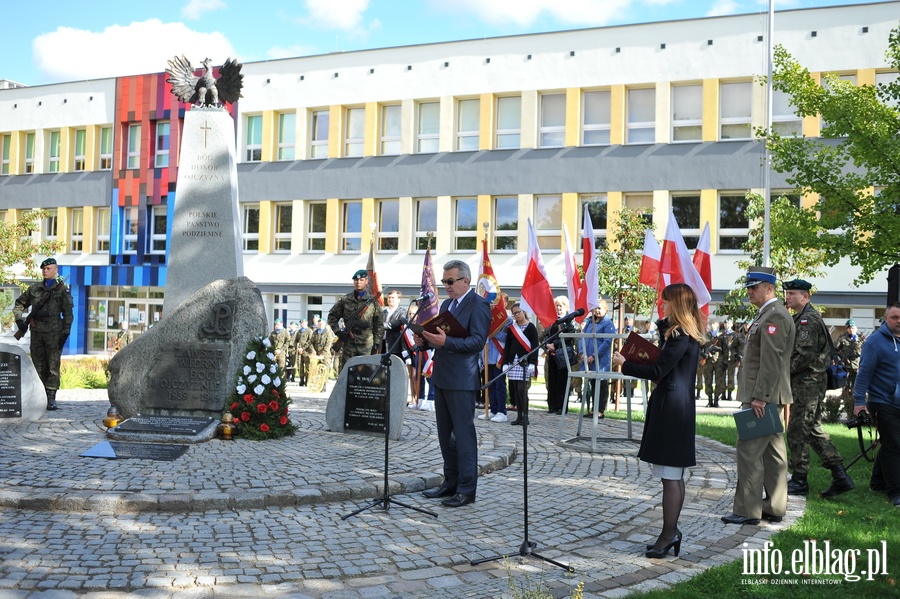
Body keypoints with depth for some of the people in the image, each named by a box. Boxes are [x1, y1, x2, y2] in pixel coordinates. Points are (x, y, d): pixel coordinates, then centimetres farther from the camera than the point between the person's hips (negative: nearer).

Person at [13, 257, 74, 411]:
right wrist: (19, 320, 7)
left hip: (54, 332, -4)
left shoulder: (62, 289, 2)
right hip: (36, 332, 4)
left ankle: (51, 398, -5)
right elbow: (19, 304, 22)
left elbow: (68, 313, -2)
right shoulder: (35, 288, 13)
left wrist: (65, 332, -9)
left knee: (53, 366, -6)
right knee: (38, 366, 7)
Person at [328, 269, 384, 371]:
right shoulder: (345, 300, 7)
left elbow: (379, 324, 3)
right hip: (349, 343, 2)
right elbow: (332, 316, 15)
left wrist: (377, 343, -3)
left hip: (367, 345, -2)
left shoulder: (372, 301, 4)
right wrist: (338, 331, 1)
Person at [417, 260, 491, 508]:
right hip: (441, 378, 9)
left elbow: (477, 341, -18)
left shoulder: (478, 305, -10)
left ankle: (466, 489, 2)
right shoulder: (446, 304, 17)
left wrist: (446, 342, -28)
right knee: (445, 434, 14)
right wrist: (426, 340, 1)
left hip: (461, 380, -9)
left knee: (463, 434, -4)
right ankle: (451, 482, 24)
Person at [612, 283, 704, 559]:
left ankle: (669, 533, -2)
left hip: (671, 410, -11)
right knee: (674, 476, 14)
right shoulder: (687, 334, 15)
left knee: (670, 476, -6)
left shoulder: (680, 336, -16)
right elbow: (667, 363, 15)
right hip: (679, 409, 11)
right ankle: (671, 532, 20)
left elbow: (658, 371, -18)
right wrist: (664, 323, 11)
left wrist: (625, 365, -7)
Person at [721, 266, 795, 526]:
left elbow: (772, 361, -22)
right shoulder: (769, 314, 18)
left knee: (749, 450, -8)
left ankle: (747, 510, -4)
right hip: (766, 397, 11)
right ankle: (774, 507, 19)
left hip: (762, 396, -11)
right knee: (772, 452, 13)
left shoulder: (775, 316, -15)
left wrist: (759, 397, -23)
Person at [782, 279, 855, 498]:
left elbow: (805, 355, -22)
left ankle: (799, 480, 5)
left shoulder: (808, 319, -15)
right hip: (811, 382, 10)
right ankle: (840, 477, 12)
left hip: (807, 382, -10)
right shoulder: (801, 318, 17)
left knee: (797, 431, -3)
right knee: (814, 430, 13)